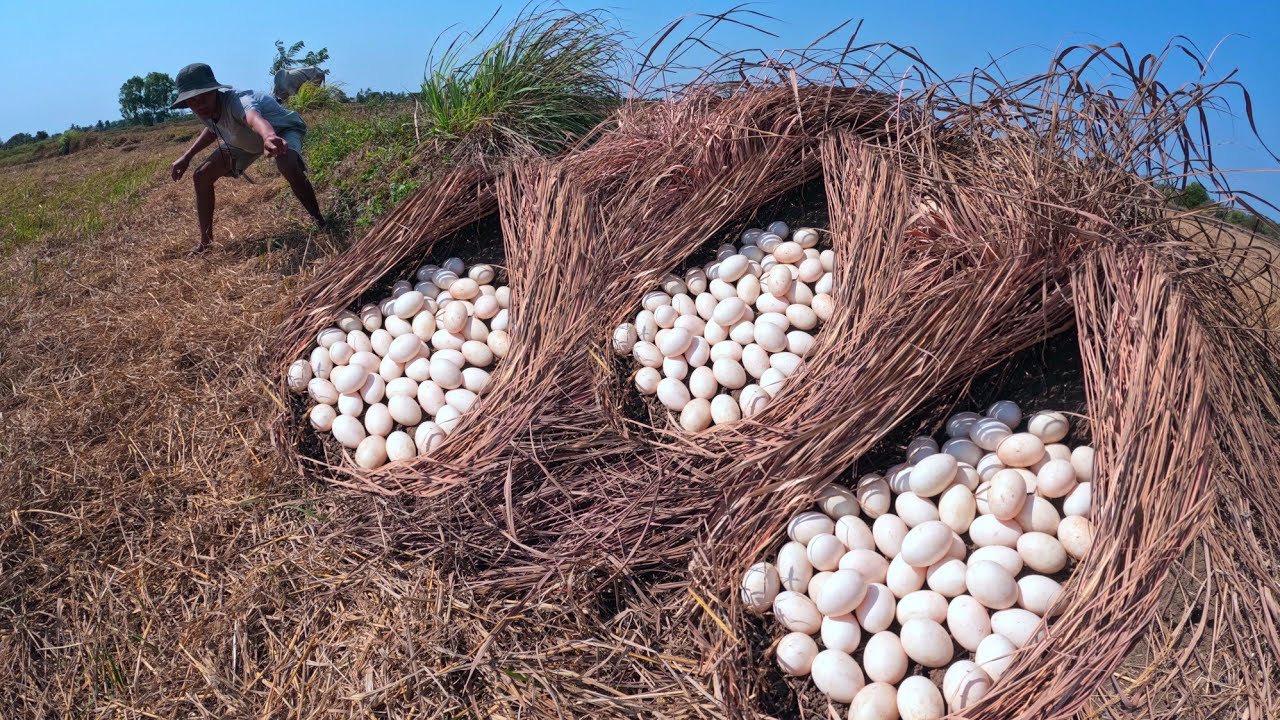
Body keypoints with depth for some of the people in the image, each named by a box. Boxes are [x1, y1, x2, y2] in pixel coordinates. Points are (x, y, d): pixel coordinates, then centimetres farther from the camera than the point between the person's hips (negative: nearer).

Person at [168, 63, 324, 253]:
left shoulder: (236, 101, -42)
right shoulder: (205, 109, -20)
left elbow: (254, 118, -69)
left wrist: (269, 137, -92)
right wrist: (187, 157, 3)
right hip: (245, 140, 8)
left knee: (288, 166, -41)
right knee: (201, 176, -1)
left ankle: (322, 224, -23)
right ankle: (205, 242, 14)